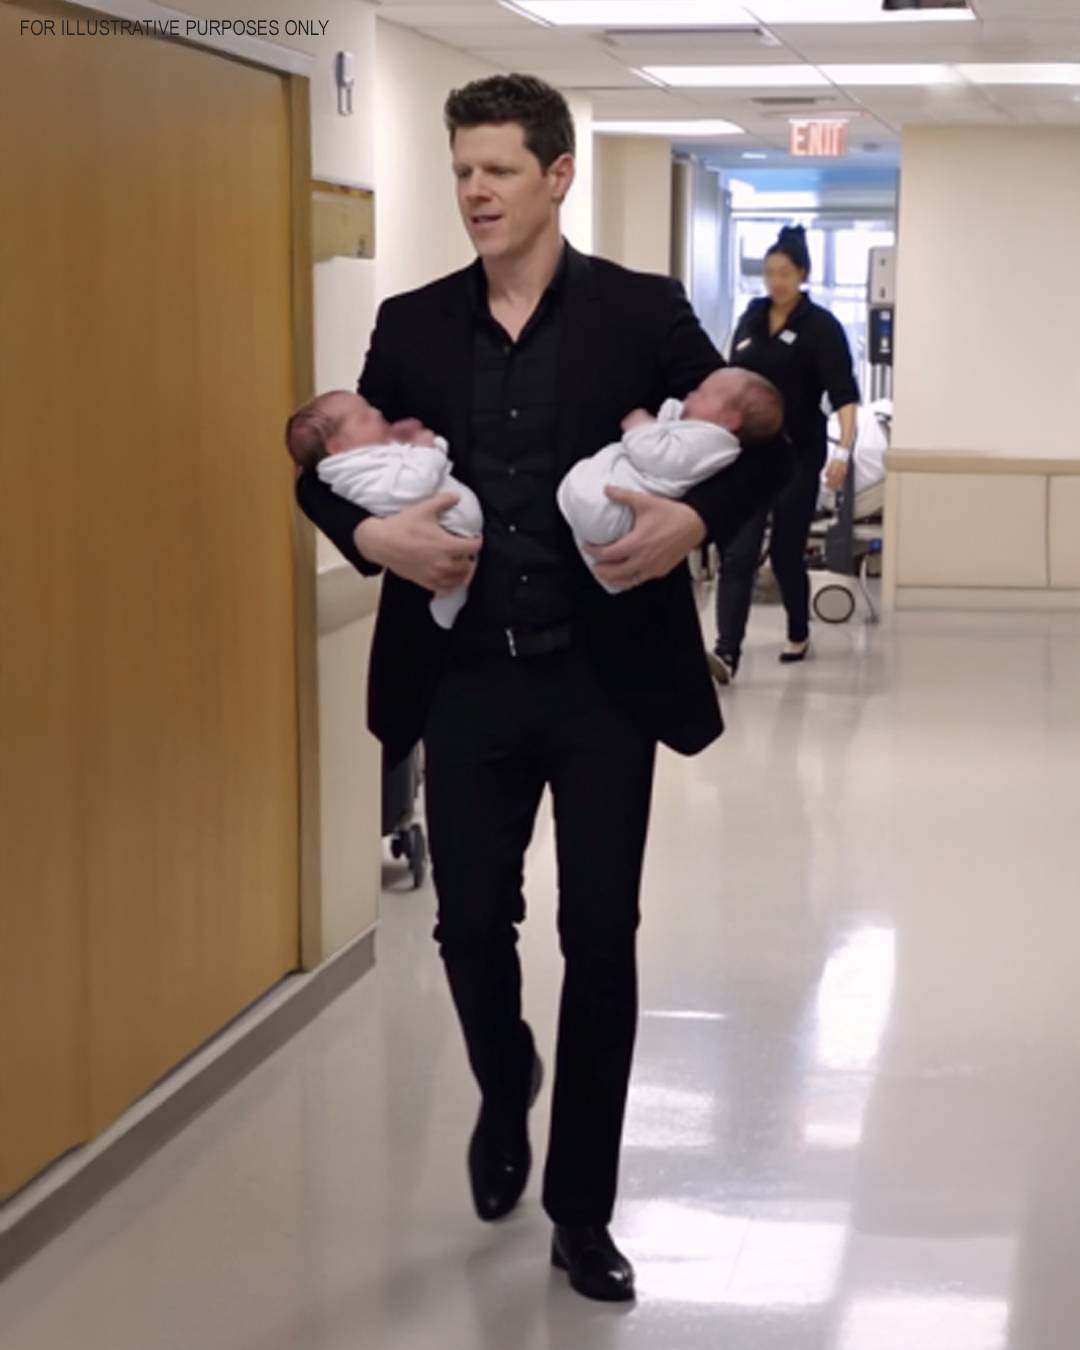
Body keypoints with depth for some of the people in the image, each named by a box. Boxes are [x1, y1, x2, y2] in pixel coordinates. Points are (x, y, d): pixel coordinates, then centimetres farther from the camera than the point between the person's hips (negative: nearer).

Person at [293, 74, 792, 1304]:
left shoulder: (641, 311, -3)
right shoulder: (412, 325, 4)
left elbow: (767, 445, 1)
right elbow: (323, 470, 10)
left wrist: (694, 521, -18)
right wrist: (371, 534, -11)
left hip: (603, 679, -2)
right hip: (467, 681, 2)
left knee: (600, 941, 4)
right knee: (470, 923, 6)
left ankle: (581, 1210, 19)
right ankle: (504, 1090, 40)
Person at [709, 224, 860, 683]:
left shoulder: (821, 327, -9)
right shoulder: (752, 316, 7)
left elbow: (843, 393, -17)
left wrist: (844, 449, -31)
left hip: (796, 454, -4)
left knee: (785, 551, 6)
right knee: (737, 554, -9)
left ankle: (799, 636, 30)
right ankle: (726, 653, -17)